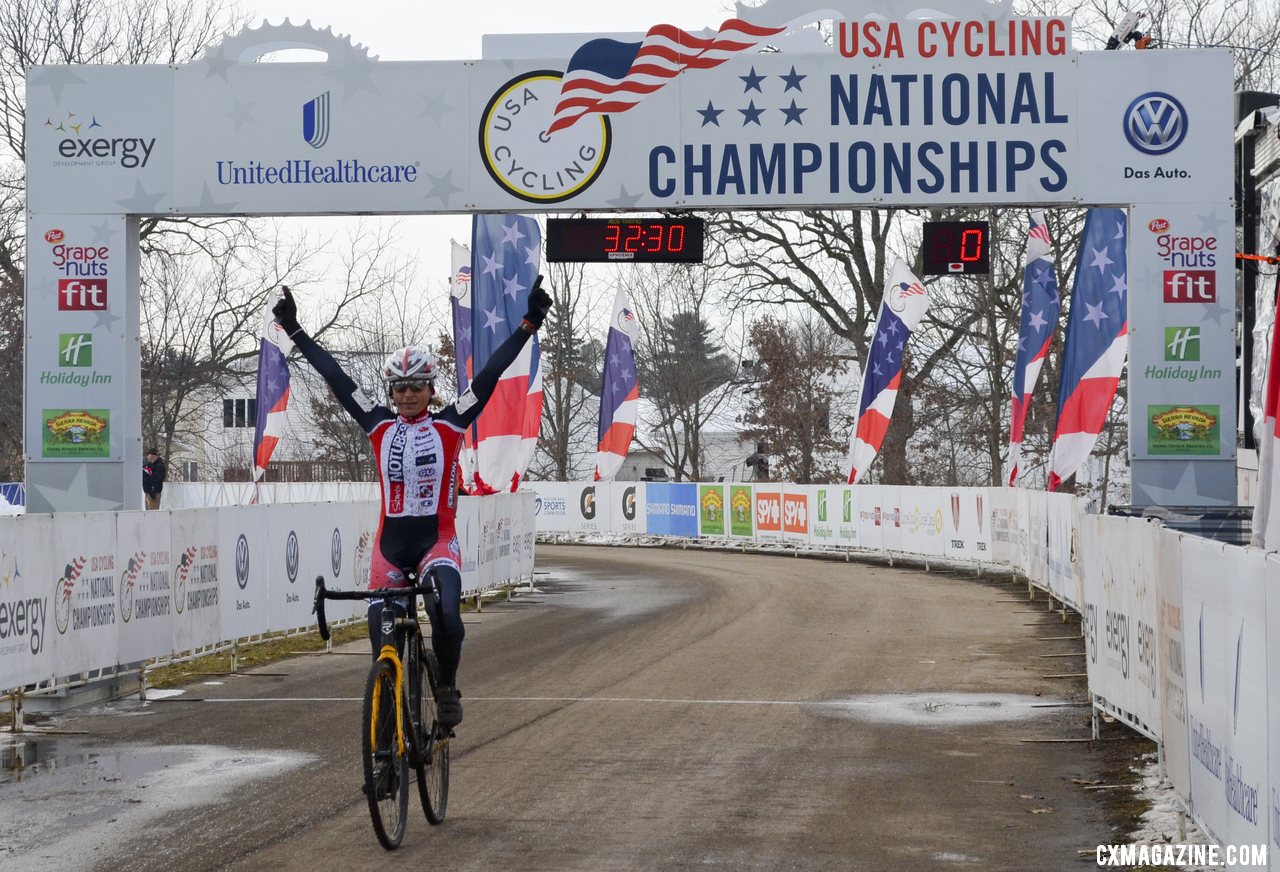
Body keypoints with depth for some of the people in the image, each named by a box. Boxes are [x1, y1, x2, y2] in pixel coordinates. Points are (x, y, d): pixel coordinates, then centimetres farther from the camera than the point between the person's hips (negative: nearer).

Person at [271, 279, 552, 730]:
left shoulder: (449, 424, 2)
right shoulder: (379, 427, 7)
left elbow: (490, 375, -3)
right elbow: (335, 377, 7)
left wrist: (529, 323, -8)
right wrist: (294, 330, 7)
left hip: (437, 538, -3)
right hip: (391, 540, 3)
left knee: (446, 615, -25)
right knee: (381, 629, -3)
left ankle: (447, 688, -2)